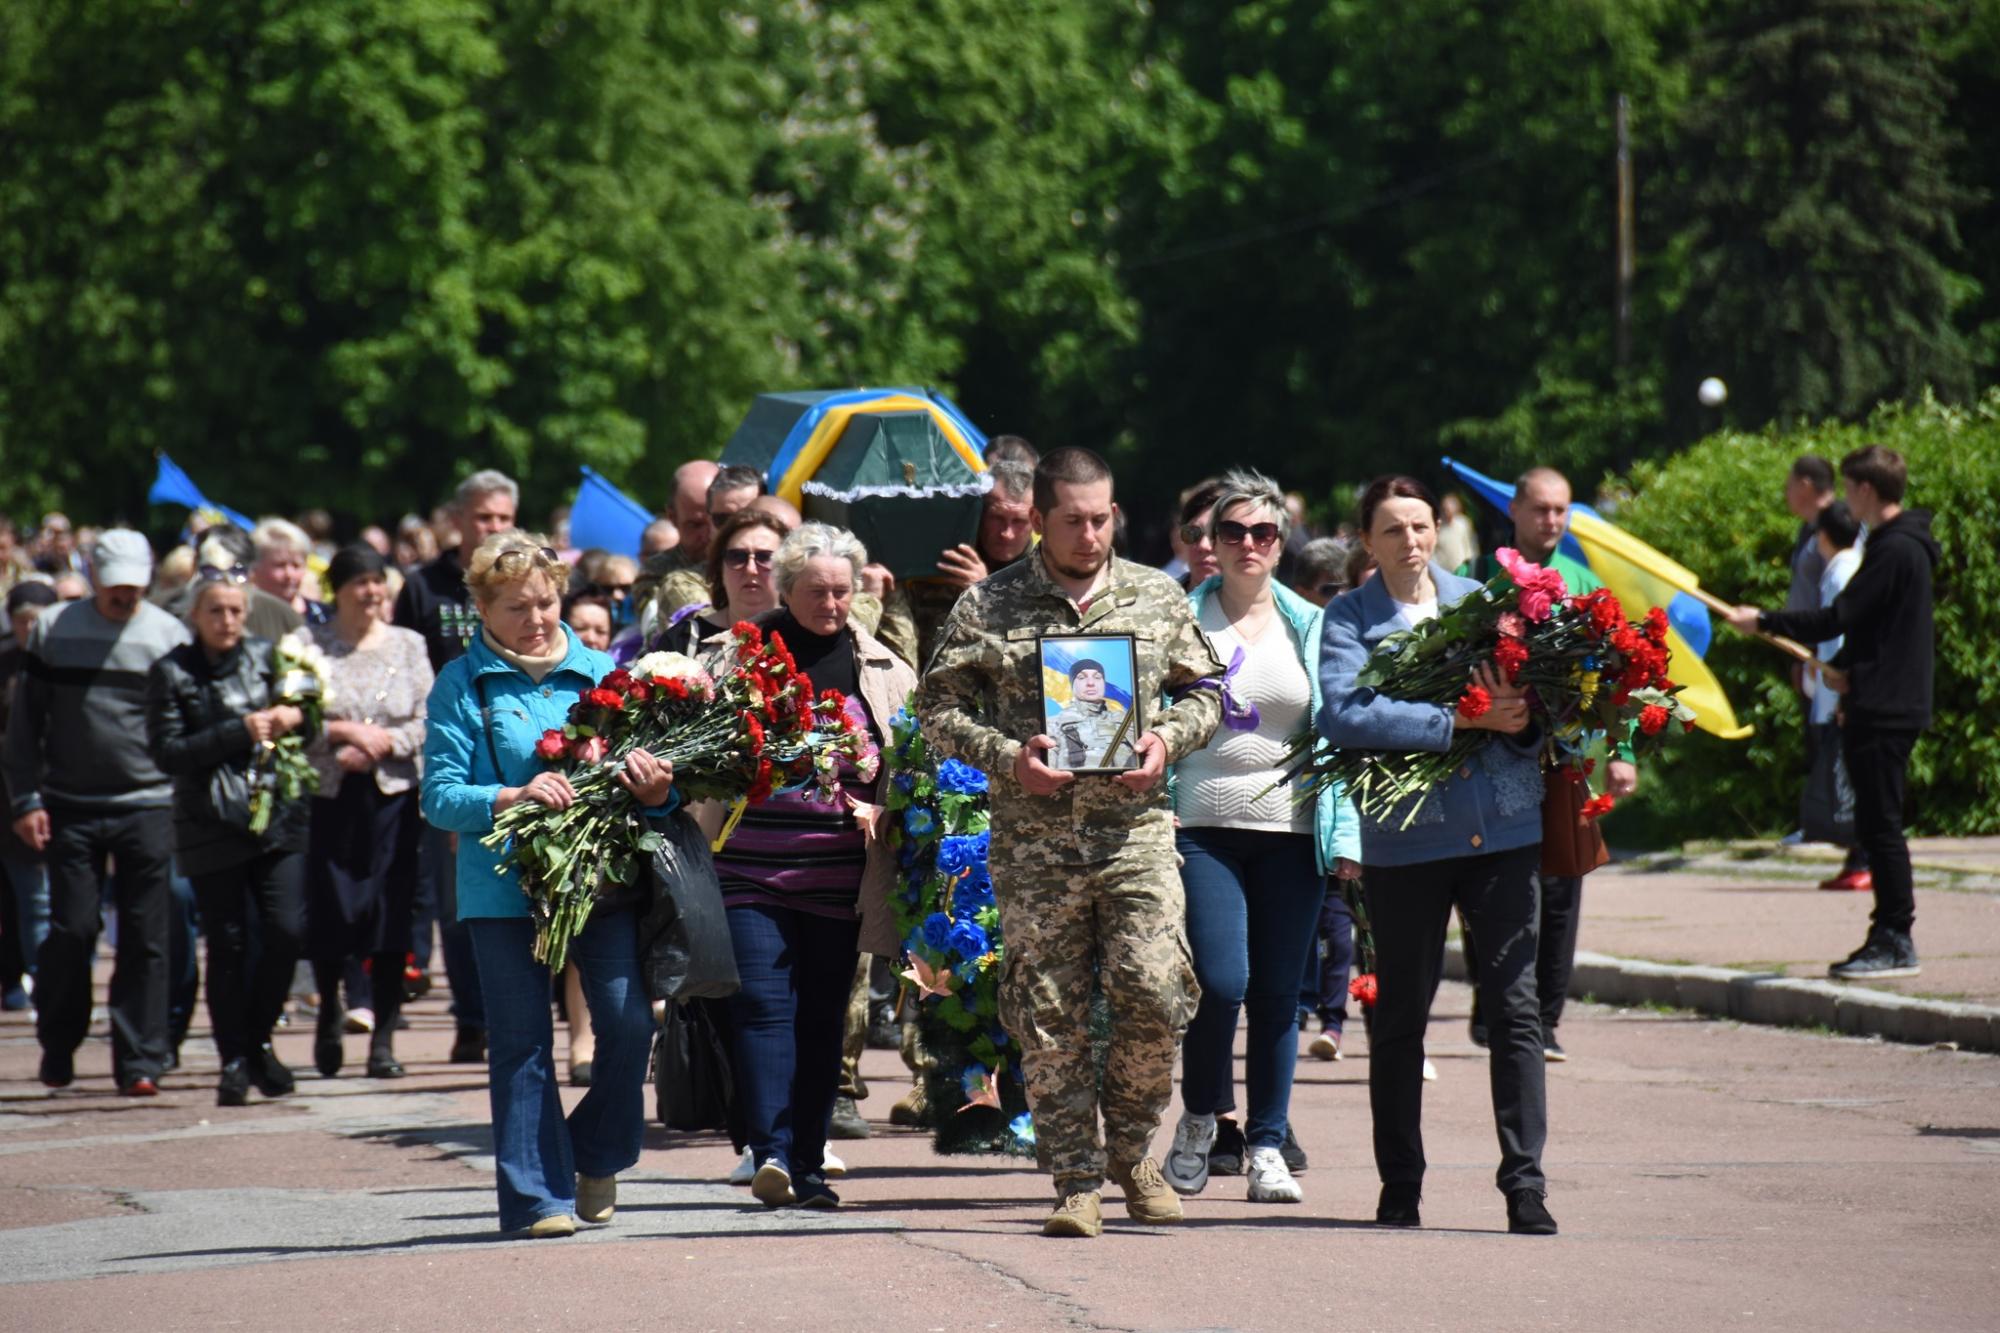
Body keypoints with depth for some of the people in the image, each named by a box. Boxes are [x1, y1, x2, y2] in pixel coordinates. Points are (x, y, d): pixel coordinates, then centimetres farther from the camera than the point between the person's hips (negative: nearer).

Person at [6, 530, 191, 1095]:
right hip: (71, 808, 0)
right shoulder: (53, 629, 4)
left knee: (146, 938, -2)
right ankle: (58, 1045, 18)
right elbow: (25, 722, 7)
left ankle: (139, 1061, 2)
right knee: (71, 930, -1)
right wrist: (26, 799, 0)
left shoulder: (168, 635, 2)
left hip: (147, 808, 0)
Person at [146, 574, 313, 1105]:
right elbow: (167, 753, -10)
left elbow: (311, 713, 20)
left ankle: (259, 1040, 11)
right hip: (212, 826, -2)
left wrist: (294, 717, -4)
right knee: (228, 946, 0)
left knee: (287, 931, -9)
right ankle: (235, 1059, 10)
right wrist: (240, 731, -15)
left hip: (278, 817, 2)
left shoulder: (267, 657, 9)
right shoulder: (172, 673, -1)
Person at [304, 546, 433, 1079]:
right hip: (328, 796, -1)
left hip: (392, 795, 1)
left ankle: (384, 1037, 2)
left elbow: (429, 722, 3)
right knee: (329, 915, 0)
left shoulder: (407, 645, 8)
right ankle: (329, 1017, 26)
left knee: (391, 917, -4)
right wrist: (341, 731, -14)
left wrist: (380, 743, -10)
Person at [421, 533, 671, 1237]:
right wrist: (515, 797, -21)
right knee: (522, 1043, 0)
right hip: (506, 885, -2)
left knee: (629, 1022, -7)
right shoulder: (462, 684, 3)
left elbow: (657, 783, 11)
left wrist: (655, 788, -13)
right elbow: (440, 796, -4)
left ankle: (597, 1157, 18)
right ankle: (538, 1196, 8)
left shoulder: (602, 672, 11)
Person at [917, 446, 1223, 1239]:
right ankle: (1076, 1181, 8)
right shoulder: (988, 606, 4)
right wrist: (1005, 756, -10)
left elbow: (1203, 692, 17)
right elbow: (938, 706, 5)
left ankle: (1129, 1147, 13)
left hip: (1136, 826, 1)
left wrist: (1169, 738, -4)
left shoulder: (1157, 599, 10)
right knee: (1050, 1017, -1)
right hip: (1034, 839, -1)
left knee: (1154, 993, -10)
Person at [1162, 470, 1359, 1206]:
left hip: (1291, 832, 2)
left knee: (1278, 994, 2)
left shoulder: (1308, 626, 10)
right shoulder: (1183, 619, 5)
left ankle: (1269, 1146, 11)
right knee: (1221, 982, -13)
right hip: (1205, 827, -2)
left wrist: (1344, 834, 2)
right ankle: (1198, 1120, 11)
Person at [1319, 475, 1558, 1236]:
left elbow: (1530, 702, 11)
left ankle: (1526, 1186, -1)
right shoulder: (1349, 619, 1)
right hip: (1406, 838, -2)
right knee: (1400, 1018, 7)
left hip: (1503, 829, 2)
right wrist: (1458, 719, -19)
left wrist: (1520, 722, -14)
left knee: (1515, 1008, -4)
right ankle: (1399, 1192, 18)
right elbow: (1342, 715, -15)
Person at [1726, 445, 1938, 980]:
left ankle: (1895, 941, -6)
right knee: (1875, 825, 12)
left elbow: (1839, 617, -19)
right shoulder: (1896, 545, 16)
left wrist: (1763, 621, -11)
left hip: (1885, 710, -10)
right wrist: (1842, 667, 4)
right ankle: (1889, 938, 16)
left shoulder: (1896, 550, -16)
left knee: (1880, 823, -8)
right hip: (1877, 706, 10)